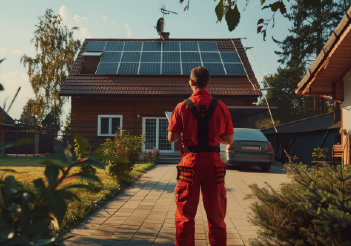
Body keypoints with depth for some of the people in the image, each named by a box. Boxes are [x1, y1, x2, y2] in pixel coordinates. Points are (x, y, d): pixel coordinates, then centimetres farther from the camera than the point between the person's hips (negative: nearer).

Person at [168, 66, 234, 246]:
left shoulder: (182, 107, -4)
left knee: (185, 213, 9)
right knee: (216, 214, 12)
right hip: (214, 161, 2)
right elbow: (229, 139, 4)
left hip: (190, 161, -1)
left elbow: (172, 138, -2)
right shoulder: (221, 107, 0)